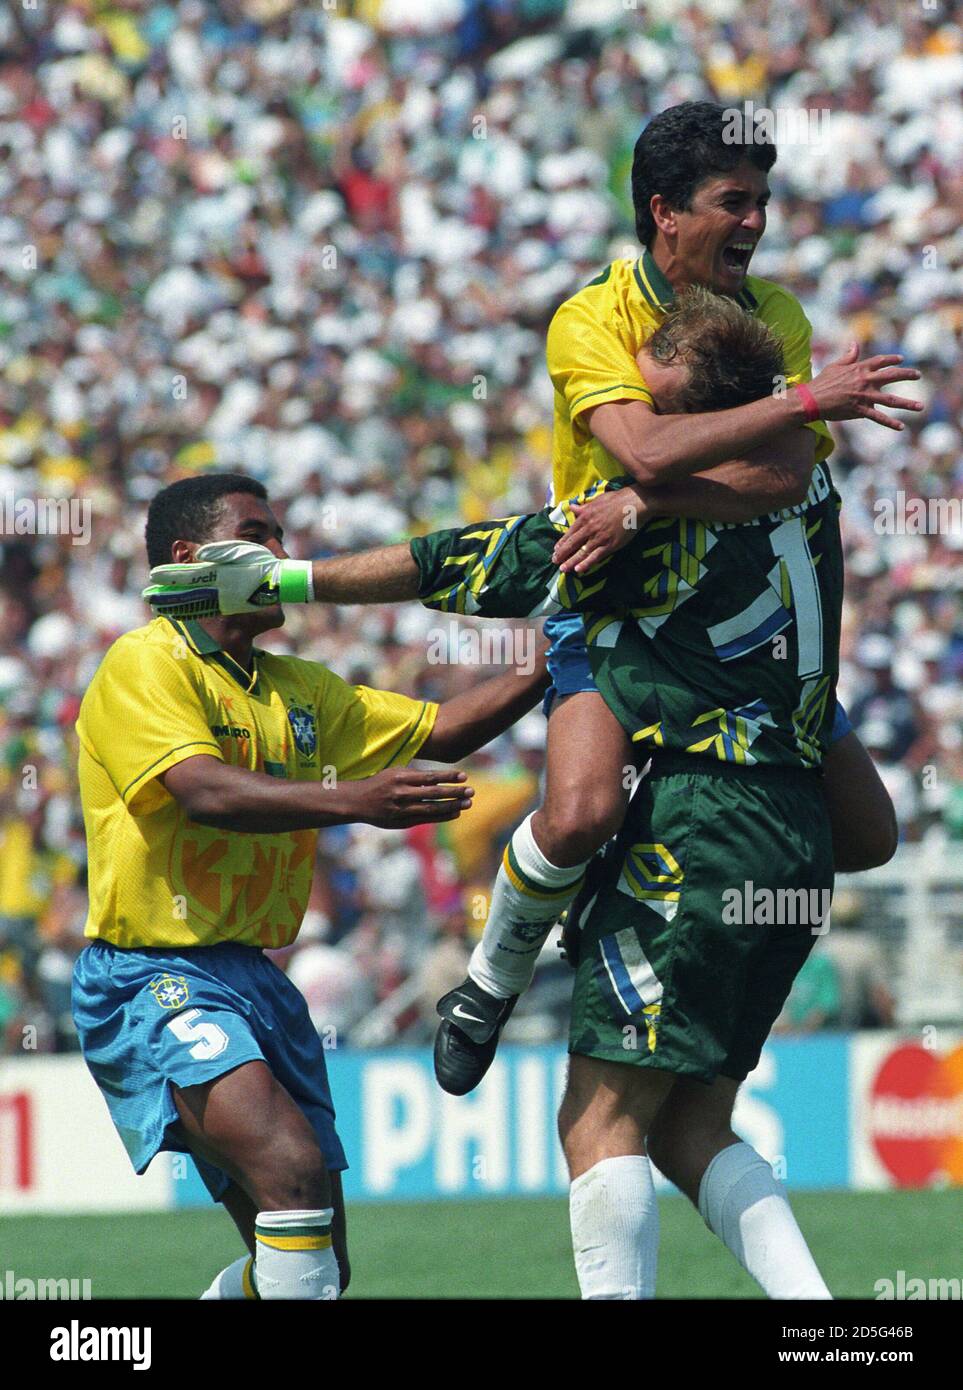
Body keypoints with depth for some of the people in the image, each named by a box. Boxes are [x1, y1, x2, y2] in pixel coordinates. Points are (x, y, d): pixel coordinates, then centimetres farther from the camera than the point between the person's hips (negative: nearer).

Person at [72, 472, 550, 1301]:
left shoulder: (298, 690, 17)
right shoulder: (145, 665, -7)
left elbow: (438, 732, 22)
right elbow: (204, 792, -22)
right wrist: (355, 801, -34)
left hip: (255, 981, 9)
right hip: (154, 977, -8)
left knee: (318, 1259, 7)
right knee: (293, 1164, -30)